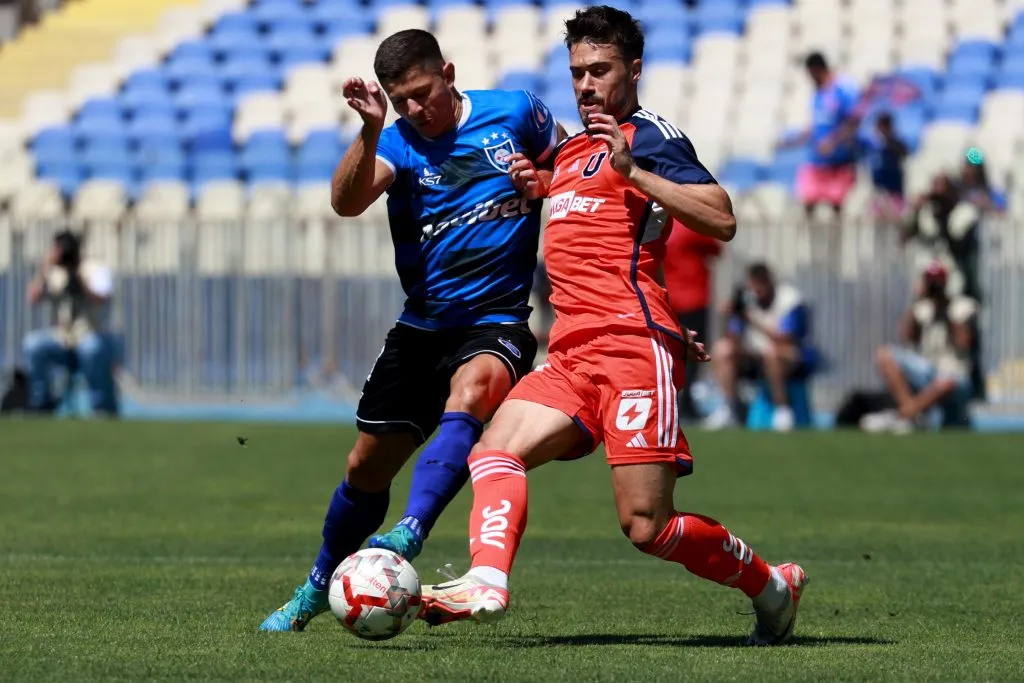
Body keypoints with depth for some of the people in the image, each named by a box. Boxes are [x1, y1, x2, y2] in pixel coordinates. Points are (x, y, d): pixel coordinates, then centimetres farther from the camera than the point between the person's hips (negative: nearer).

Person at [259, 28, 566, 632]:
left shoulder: (515, 112, -2)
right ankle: (318, 589, 31)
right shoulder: (398, 141, -3)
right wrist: (370, 130, -38)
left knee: (470, 390, -37)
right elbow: (347, 202, -23)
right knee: (368, 466, 8)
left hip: (497, 322, -3)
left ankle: (410, 536, -47)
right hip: (422, 327, 3)